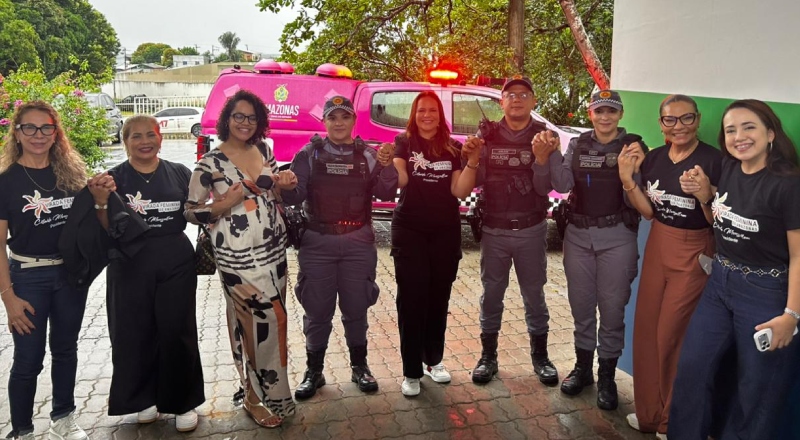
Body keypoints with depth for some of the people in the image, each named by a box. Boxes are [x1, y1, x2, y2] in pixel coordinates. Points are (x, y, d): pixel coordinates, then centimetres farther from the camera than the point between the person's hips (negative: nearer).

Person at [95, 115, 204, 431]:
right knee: (135, 333, 7)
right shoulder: (114, 178, 0)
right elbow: (107, 231, -5)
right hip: (130, 266, 0)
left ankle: (183, 402, 19)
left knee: (177, 331, 3)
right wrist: (102, 203, -23)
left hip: (176, 264, 0)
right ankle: (144, 398, 30)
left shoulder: (179, 173, 4)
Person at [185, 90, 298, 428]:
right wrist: (223, 205, -20)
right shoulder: (211, 162, -8)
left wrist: (283, 186, -3)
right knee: (264, 321, -5)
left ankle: (257, 388, 31)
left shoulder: (264, 152, 8)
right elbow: (190, 212, -5)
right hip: (237, 256, -6)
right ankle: (259, 397, 15)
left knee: (272, 320, 12)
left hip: (274, 248, 6)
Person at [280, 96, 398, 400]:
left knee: (356, 308, 12)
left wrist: (387, 167, -22)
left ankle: (359, 366, 29)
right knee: (317, 310, 7)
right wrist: (285, 187, -26)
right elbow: (294, 196, -4)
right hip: (317, 243, 0)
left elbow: (386, 194, -5)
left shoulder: (367, 155, 4)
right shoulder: (309, 155, 2)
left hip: (358, 243, 1)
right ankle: (314, 371, 23)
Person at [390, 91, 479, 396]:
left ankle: (434, 360, 29)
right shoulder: (404, 142, 0)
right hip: (410, 231, -3)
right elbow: (400, 180, -16)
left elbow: (460, 191, -1)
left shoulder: (453, 148, 6)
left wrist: (473, 162, -14)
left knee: (439, 297, 12)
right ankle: (411, 372, 7)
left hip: (446, 231, 3)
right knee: (412, 298, -3)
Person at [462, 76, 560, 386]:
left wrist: (541, 158, -25)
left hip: (532, 230, -1)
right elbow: (476, 182, 0)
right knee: (491, 295, 9)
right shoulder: (487, 135, 0)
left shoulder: (544, 136, -3)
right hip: (494, 230, 1)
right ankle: (488, 357, 23)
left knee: (534, 296, 10)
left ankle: (540, 356, 26)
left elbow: (545, 188, -8)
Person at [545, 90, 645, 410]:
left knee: (612, 308, 5)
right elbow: (563, 185, -6)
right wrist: (551, 155, -18)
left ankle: (607, 376, 20)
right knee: (580, 305, 12)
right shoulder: (577, 145, 6)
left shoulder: (633, 146, -3)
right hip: (578, 235, 3)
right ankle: (582, 367, 29)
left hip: (617, 237, -3)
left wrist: (633, 171, -26)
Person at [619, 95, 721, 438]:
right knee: (646, 329, 11)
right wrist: (628, 181, -10)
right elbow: (649, 212, 3)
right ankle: (650, 411, 31)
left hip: (694, 253, -5)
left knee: (672, 335, 3)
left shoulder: (713, 160, -15)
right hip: (657, 247, 6)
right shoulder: (653, 158, 1)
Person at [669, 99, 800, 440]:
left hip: (765, 292, -6)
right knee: (691, 367, 11)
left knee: (757, 387, 10)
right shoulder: (728, 170, 1)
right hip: (719, 282, 6)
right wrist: (703, 194, -2)